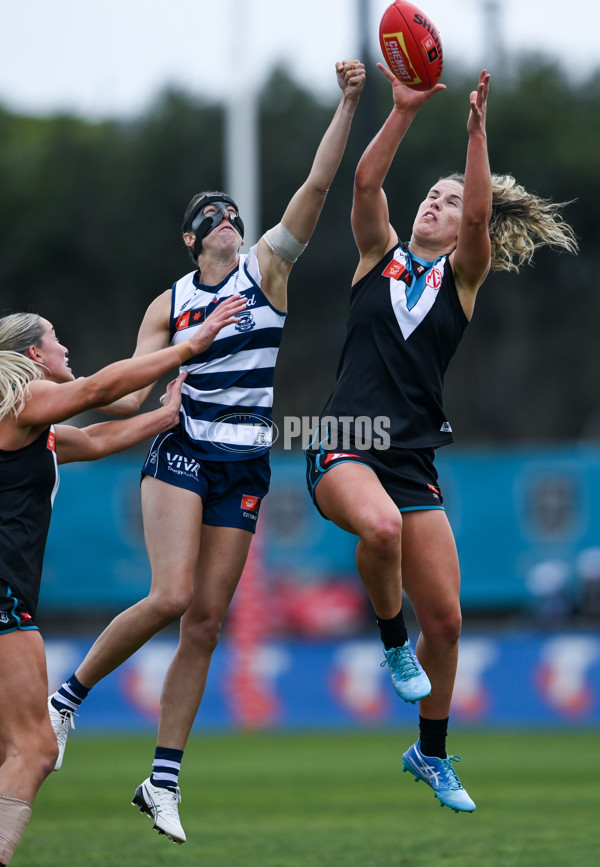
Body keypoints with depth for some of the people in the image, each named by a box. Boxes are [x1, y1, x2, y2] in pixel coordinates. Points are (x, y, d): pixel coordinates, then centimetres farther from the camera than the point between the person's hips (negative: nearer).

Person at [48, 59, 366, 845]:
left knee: (207, 620, -1)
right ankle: (68, 694, 0)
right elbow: (131, 393, 5)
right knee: (172, 598, -21)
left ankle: (164, 780, 4)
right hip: (181, 455, -2)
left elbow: (317, 184, -5)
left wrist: (349, 104, -15)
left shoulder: (268, 268, 5)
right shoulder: (170, 303, 6)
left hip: (245, 469, 2)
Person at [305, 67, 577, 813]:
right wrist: (404, 111, -16)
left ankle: (431, 755, 25)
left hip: (413, 460, 2)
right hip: (344, 448, -2)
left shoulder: (462, 274, 9)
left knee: (445, 619, 2)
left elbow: (479, 215, -11)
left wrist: (477, 129, -20)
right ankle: (392, 644, -7)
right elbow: (366, 181, -7)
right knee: (380, 527, -36)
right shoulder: (380, 255, 10)